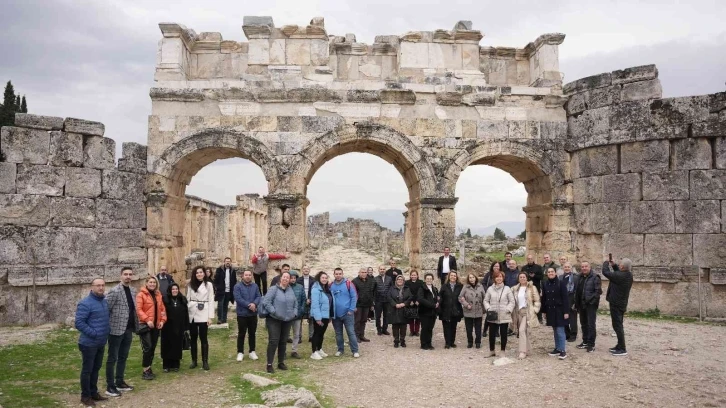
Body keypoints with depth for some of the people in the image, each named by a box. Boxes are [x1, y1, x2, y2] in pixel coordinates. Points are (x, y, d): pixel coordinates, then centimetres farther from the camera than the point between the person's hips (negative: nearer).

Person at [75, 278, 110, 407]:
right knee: (87, 370, 4)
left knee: (96, 369, 18)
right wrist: (94, 333, -23)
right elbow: (79, 323, -23)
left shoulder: (105, 302, 7)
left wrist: (108, 329, 8)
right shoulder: (85, 303, -19)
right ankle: (85, 396, 16)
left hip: (101, 343, 8)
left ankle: (94, 393, 29)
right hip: (89, 343, -8)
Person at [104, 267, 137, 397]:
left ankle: (119, 382, 27)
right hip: (116, 329, -7)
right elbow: (105, 309, -15)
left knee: (123, 357, 16)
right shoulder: (115, 291, -14)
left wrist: (135, 325, 9)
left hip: (128, 329, 7)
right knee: (112, 358, 3)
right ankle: (110, 386, 11)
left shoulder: (133, 291, 10)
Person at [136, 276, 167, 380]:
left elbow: (162, 309, 15)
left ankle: (149, 368, 20)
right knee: (147, 347, -10)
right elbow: (138, 309, -14)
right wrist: (147, 320, -22)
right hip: (145, 325, -6)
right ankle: (145, 371, -2)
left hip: (156, 325, 6)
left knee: (153, 348, 10)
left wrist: (162, 320, 1)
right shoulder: (141, 294, -6)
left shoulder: (158, 295, 14)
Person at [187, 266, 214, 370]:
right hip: (192, 314, 3)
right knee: (193, 338, 8)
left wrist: (210, 317, -6)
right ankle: (194, 360, 17)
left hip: (203, 315, -3)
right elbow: (187, 299, 9)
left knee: (203, 338, 0)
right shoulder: (190, 285, 9)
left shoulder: (209, 285, 1)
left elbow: (210, 301, -1)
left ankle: (205, 361, 5)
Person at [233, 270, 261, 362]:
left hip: (253, 314, 4)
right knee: (241, 334, 4)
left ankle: (252, 351, 21)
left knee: (252, 333, 11)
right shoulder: (237, 286, -7)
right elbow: (238, 299, -18)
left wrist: (254, 304, -22)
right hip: (242, 314, -4)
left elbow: (258, 297, -2)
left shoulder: (255, 286, 7)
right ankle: (240, 352, 13)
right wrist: (249, 305, -20)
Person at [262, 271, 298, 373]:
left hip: (287, 320, 6)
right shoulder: (274, 289, -9)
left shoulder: (291, 290, 9)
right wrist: (274, 312, -18)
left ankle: (281, 362, 23)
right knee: (273, 341, -9)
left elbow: (295, 303, 18)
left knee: (283, 342, 12)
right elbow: (266, 301, -15)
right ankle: (269, 364, -3)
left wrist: (294, 313, 5)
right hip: (274, 320, -5)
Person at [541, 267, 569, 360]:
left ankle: (563, 350, -1)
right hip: (550, 311, 5)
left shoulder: (561, 283, -9)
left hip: (559, 310, -5)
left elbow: (565, 298, -11)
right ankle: (557, 348, 21)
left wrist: (566, 311, -14)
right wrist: (544, 311, 9)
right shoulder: (545, 284, 4)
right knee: (555, 331, 12)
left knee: (560, 331, -6)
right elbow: (544, 298, 9)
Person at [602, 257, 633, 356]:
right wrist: (614, 265, 8)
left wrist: (606, 263, 0)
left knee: (617, 326, -4)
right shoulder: (629, 275, 1)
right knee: (618, 326, 19)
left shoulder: (620, 276, -25)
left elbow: (606, 272, -18)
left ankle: (622, 349, -1)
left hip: (616, 304, -9)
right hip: (622, 304, 9)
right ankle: (620, 346, 27)